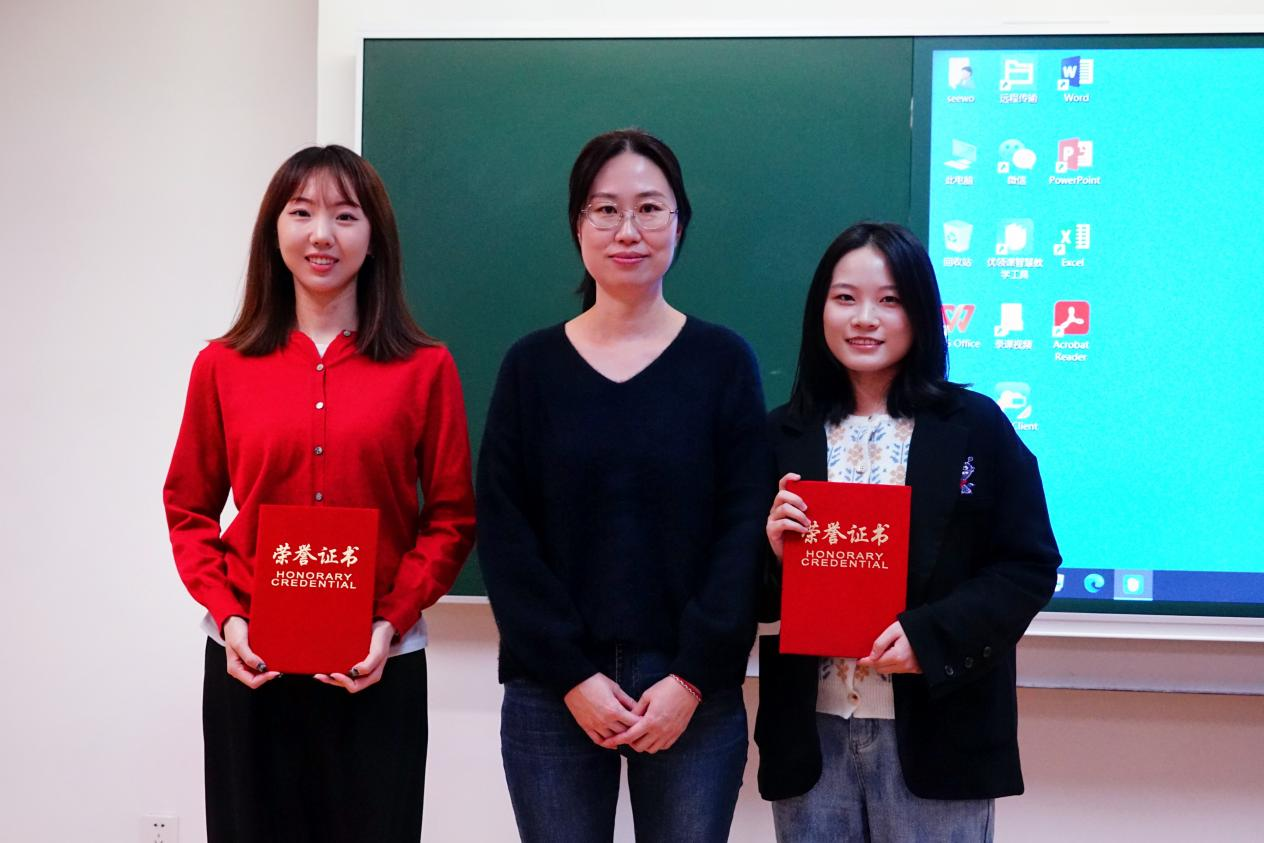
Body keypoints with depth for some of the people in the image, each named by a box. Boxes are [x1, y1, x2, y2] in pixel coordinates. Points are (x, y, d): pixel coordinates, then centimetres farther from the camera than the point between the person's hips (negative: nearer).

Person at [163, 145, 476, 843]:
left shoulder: (425, 368, -1)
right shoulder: (223, 366, 3)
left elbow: (452, 517, 1)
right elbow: (189, 508, 8)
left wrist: (393, 621, -11)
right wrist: (226, 616, -6)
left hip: (378, 666, -1)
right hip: (248, 664, 1)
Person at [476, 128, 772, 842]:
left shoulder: (723, 360, 2)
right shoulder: (532, 366, 4)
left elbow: (745, 532, -3)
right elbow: (505, 535, 0)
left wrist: (692, 677, -11)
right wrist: (572, 676, -9)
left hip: (693, 694, 0)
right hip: (551, 693, 1)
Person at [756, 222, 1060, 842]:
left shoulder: (976, 426, -1)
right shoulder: (783, 436, 6)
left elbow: (1028, 566, -3)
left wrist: (930, 635, -16)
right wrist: (772, 553, -12)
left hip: (935, 735, -2)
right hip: (811, 735, 2)